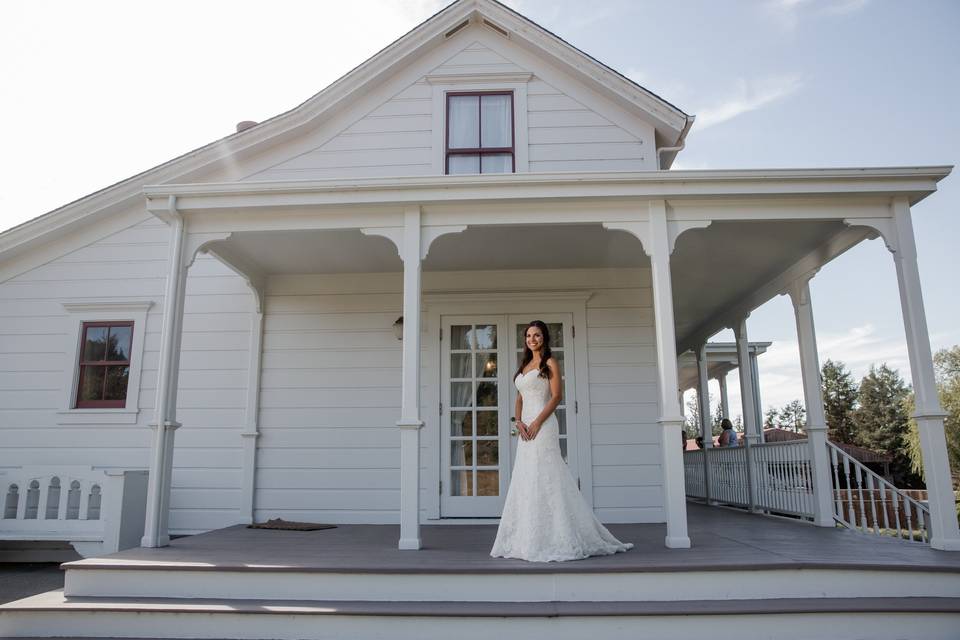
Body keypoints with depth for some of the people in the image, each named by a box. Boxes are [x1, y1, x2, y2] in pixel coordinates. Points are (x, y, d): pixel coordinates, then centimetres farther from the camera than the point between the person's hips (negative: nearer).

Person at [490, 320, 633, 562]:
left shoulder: (550, 363, -1)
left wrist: (537, 422, -17)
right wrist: (518, 421, -1)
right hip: (526, 427, 7)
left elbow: (556, 396, -10)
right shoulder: (524, 365, 20)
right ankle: (529, 540, 13)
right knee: (525, 480, 7)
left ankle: (552, 541, -3)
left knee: (545, 479, -9)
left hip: (543, 425, -7)